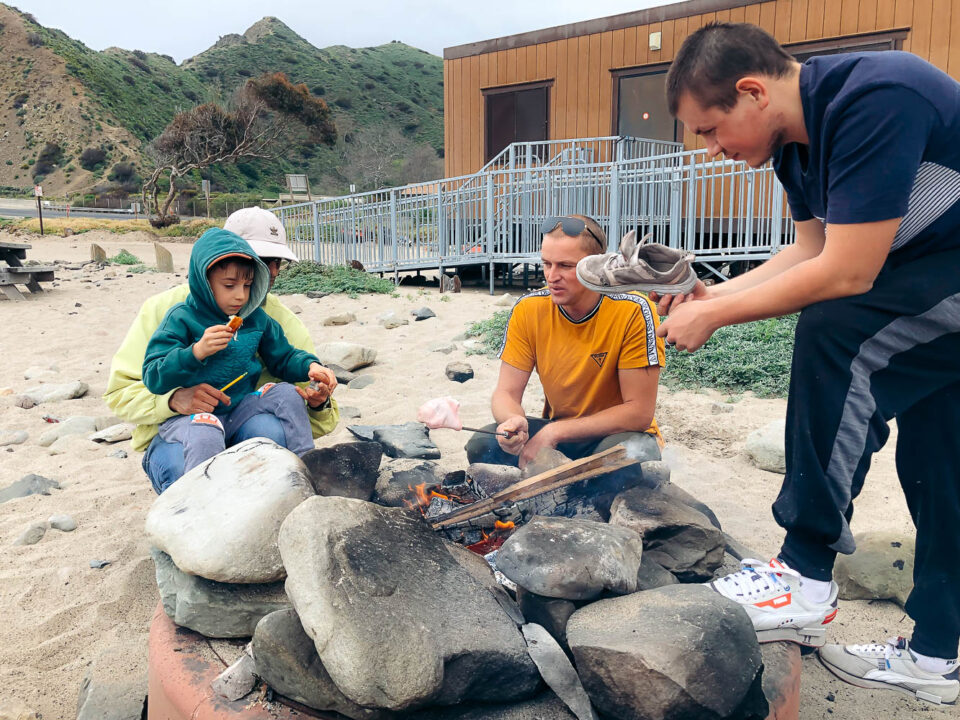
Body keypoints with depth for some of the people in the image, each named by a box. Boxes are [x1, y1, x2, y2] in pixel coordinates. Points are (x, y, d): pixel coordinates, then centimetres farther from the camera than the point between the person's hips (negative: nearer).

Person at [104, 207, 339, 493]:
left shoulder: (283, 321, 3)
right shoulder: (168, 308, -3)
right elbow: (120, 392, -7)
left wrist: (319, 405, -22)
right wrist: (174, 399, -28)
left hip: (246, 434, 2)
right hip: (174, 431, -1)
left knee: (267, 427, -33)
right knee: (181, 461, -36)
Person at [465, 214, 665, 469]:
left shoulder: (633, 312, -21)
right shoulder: (528, 310, -9)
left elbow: (639, 412, -20)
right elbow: (506, 392, -7)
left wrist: (554, 432, -25)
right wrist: (513, 421, -32)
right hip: (554, 433, 3)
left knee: (637, 454, -37)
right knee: (482, 446, -22)